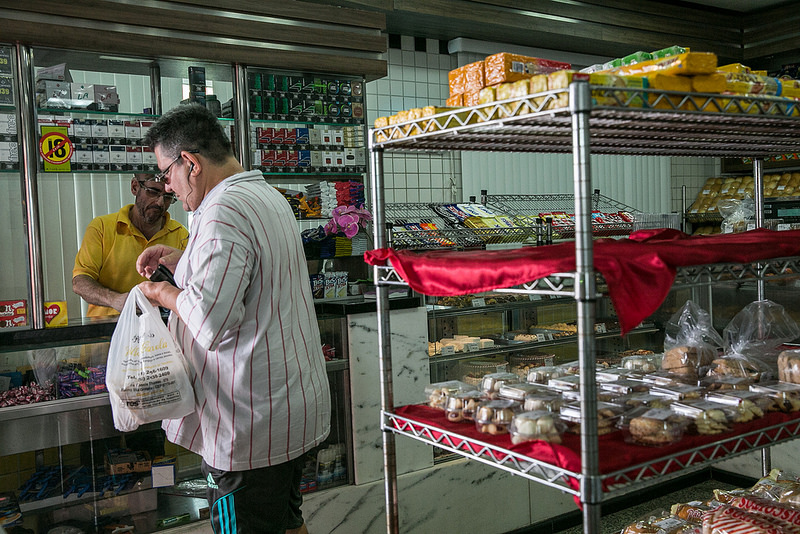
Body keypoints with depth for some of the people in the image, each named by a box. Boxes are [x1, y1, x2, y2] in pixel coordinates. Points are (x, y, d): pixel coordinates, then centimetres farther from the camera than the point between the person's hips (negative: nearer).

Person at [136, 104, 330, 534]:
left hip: (252, 422, -10)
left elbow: (211, 323, -27)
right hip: (294, 404, 10)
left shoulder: (224, 212, -21)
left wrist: (165, 293, -9)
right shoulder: (268, 196, 12)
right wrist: (177, 260, 16)